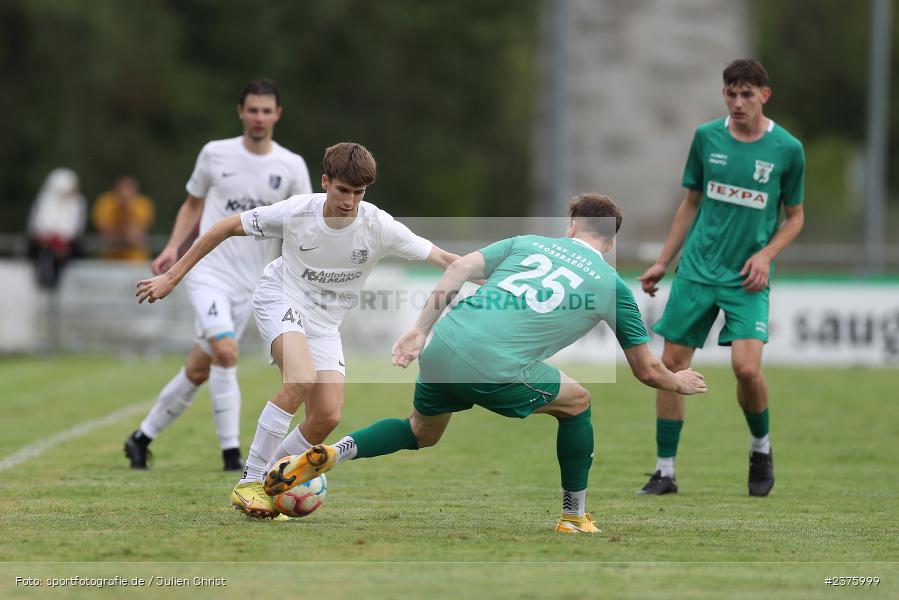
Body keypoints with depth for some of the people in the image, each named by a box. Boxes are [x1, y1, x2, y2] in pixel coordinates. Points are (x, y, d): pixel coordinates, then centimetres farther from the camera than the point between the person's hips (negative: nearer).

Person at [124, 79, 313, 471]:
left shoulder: (291, 166, 2)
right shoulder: (215, 154, 0)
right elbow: (192, 205, 12)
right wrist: (173, 247, -1)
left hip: (247, 283, 3)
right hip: (208, 272, -3)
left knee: (199, 370, 7)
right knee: (226, 352, -23)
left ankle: (143, 437, 24)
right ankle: (231, 453, -18)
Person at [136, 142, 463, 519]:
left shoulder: (379, 227, -17)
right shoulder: (296, 212, -20)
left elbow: (442, 258, -14)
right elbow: (227, 228, -9)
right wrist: (172, 277, -7)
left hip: (325, 323, 4)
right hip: (280, 300, -4)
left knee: (328, 416, -12)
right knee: (301, 379, -32)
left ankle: (269, 485, 10)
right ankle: (249, 484, -24)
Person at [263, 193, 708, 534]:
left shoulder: (529, 244, 21)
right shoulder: (612, 286, 15)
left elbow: (460, 269, 7)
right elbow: (645, 370, 23)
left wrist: (419, 329, 6)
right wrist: (679, 382, 44)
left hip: (442, 350, 4)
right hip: (498, 372, -4)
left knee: (420, 433, 32)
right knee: (577, 402, 25)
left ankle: (332, 453, 9)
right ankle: (574, 517, 27)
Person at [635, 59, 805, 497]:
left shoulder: (787, 149, -4)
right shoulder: (706, 137, 3)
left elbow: (795, 216, 7)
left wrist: (766, 254, -10)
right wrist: (662, 262, 12)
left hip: (746, 279, -3)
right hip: (697, 270, 3)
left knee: (747, 367, -18)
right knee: (672, 364, -1)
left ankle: (761, 448, 11)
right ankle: (665, 471, 9)